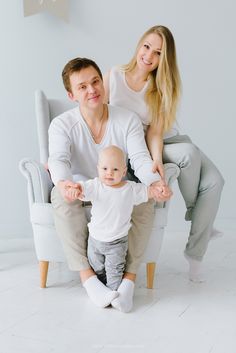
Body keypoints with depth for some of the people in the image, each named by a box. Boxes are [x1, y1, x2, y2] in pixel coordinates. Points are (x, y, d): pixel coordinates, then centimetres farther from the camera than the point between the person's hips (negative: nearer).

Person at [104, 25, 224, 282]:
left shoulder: (162, 87, -4)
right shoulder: (114, 76, -8)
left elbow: (155, 130, -14)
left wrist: (157, 158, -35)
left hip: (165, 143, 3)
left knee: (214, 181, -20)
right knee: (189, 153, -31)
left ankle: (194, 254, -9)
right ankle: (194, 213, -3)